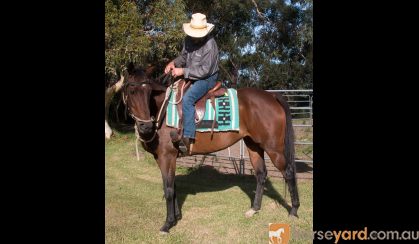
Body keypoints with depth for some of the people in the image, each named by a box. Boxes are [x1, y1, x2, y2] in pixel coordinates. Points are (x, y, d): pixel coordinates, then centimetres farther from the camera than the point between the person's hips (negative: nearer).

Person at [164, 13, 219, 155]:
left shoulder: (210, 45, -22)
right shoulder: (189, 39, 1)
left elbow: (204, 70, -24)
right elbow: (183, 56, 17)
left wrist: (183, 71, -24)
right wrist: (174, 63, -5)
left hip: (207, 79, -9)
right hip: (191, 77, 9)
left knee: (187, 99, -30)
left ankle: (188, 137, -29)